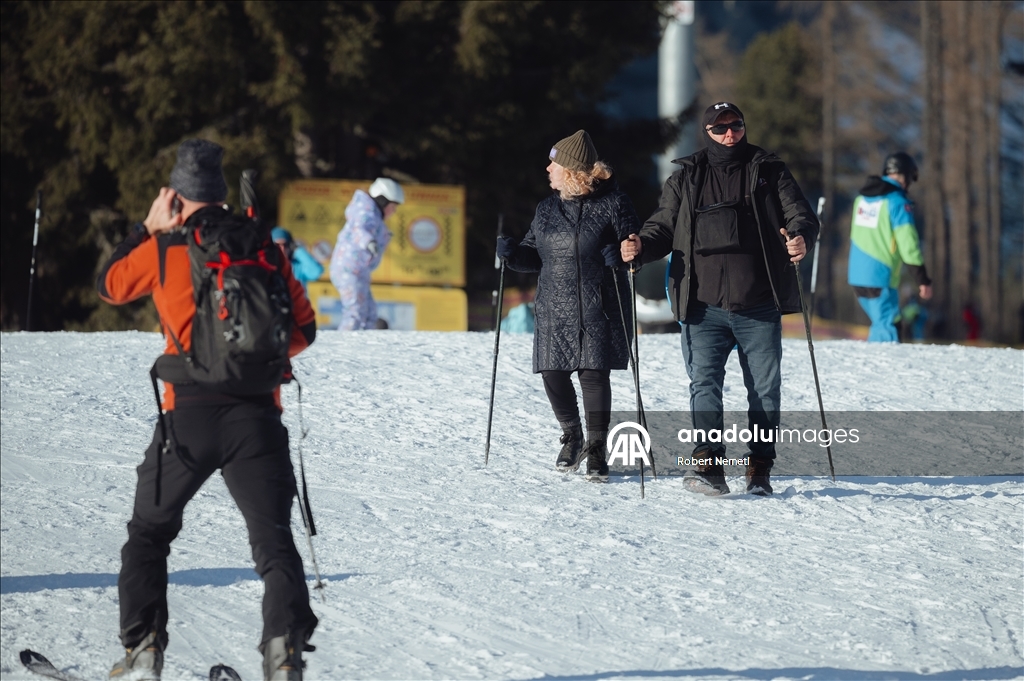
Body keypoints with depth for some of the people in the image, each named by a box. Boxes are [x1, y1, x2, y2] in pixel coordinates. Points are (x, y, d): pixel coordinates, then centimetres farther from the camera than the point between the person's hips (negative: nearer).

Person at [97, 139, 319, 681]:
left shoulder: (164, 249, 2)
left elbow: (110, 286, 21)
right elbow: (303, 330, 12)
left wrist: (147, 229, 28)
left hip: (189, 413, -1)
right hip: (257, 413, 1)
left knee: (149, 533, 17)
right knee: (273, 539, 3)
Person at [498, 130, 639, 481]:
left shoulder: (612, 204, -4)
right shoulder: (547, 209, 13)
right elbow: (535, 256, 18)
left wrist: (621, 256, -25)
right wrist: (512, 253, -2)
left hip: (600, 310, -5)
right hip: (554, 310, 5)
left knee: (594, 374, -6)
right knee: (554, 375, 0)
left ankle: (596, 450, 7)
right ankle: (572, 437, 25)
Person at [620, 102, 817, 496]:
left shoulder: (769, 172, 9)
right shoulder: (685, 179, 11)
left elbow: (800, 215, 4)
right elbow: (663, 227, 14)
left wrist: (801, 238, -19)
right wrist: (641, 246, -8)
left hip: (759, 306, 0)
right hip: (704, 307, 0)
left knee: (765, 389, 4)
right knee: (704, 384, -11)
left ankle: (760, 468, 13)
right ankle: (709, 466, -16)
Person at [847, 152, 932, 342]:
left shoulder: (862, 198, 13)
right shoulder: (898, 202, -11)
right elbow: (908, 246, -14)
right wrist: (923, 280, -10)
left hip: (857, 275, 8)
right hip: (880, 278, -8)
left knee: (880, 324, 18)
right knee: (886, 329, -7)